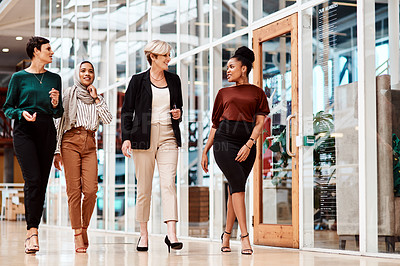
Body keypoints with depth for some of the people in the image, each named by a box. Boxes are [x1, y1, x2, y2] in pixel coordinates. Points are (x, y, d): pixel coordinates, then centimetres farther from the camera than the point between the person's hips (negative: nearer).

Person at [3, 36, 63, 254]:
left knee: (42, 182, 0)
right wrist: (21, 113, -13)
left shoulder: (54, 79, 16)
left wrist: (55, 105, -4)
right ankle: (33, 232, -18)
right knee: (33, 179, -17)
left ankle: (31, 233, 8)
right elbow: (8, 108, 6)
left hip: (47, 132, 4)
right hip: (24, 132, -4)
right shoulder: (19, 77, 6)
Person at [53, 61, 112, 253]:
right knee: (74, 190, -9)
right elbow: (60, 122, 6)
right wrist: (57, 151, -1)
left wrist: (96, 99, 3)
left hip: (90, 143, 3)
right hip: (71, 141, -3)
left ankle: (84, 227, 9)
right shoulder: (69, 94, 9)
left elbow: (108, 120, 6)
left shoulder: (97, 98, 20)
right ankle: (78, 236, -7)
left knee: (90, 190, -11)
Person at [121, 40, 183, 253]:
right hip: (144, 136, -2)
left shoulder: (174, 80, 13)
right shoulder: (138, 81, 3)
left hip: (168, 136, 2)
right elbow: (127, 111, 3)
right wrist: (126, 138, -7)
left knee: (168, 183, -11)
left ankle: (171, 233, -18)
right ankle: (143, 234, 11)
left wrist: (178, 114, 2)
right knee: (144, 187, 1)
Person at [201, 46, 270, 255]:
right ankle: (245, 236, -21)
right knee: (237, 183, -17)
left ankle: (226, 235, 18)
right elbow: (215, 125, 19)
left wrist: (248, 145, -12)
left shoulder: (257, 93, 12)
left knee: (235, 190, 3)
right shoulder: (224, 93, 17)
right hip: (224, 140, -1)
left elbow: (260, 122, 2)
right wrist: (205, 151, 14)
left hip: (247, 143, 1)